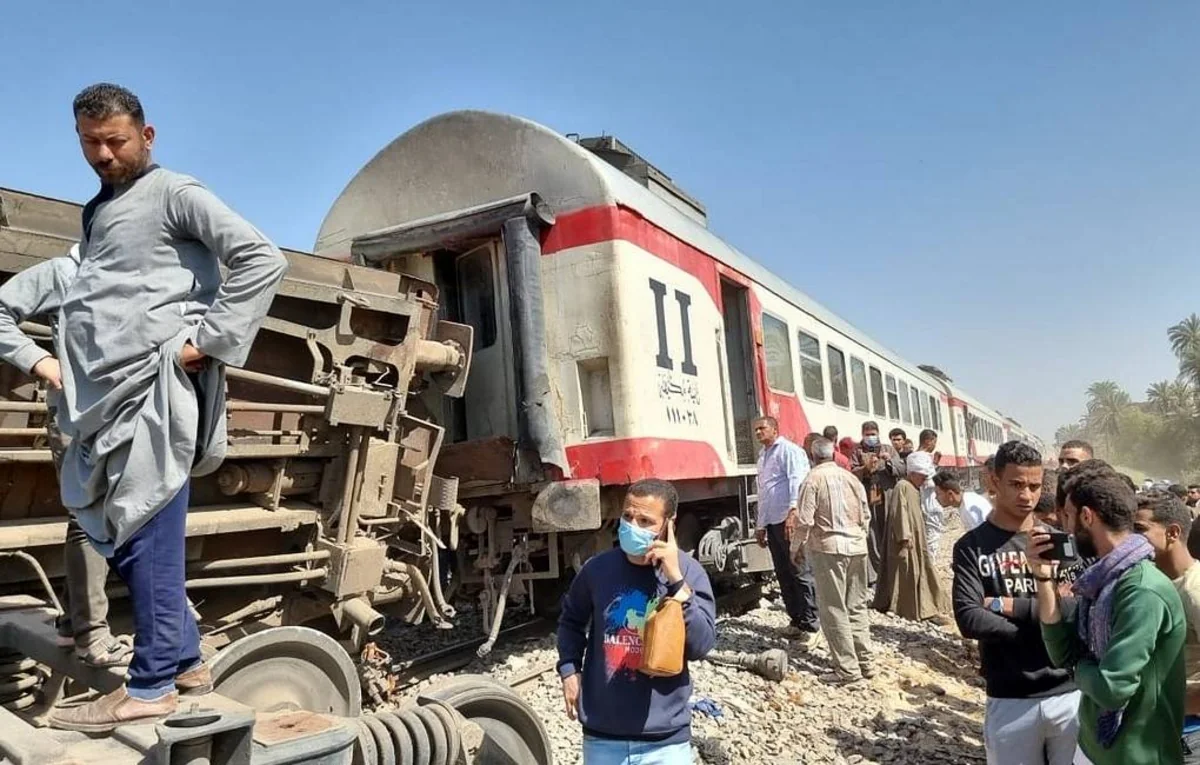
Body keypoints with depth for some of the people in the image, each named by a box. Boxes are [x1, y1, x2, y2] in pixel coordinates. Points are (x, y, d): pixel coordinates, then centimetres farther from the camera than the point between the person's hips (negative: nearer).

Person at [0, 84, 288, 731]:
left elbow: (262, 259, -14)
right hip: (103, 398, 9)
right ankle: (184, 659, 22)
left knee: (145, 535, -6)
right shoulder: (98, 213, 24)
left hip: (152, 387, -9)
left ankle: (152, 685, 4)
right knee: (111, 529, 11)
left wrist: (206, 341, -16)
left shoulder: (173, 193, 0)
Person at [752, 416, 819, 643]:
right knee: (783, 574, 11)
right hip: (772, 522, 9)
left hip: (790, 520, -9)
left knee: (800, 573, -6)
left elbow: (797, 481, -16)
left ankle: (810, 626, -2)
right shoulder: (763, 456, 22)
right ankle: (796, 621, 20)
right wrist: (760, 525, 24)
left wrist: (793, 512, -26)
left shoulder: (788, 450, -4)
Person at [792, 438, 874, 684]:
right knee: (857, 606, 14)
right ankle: (865, 662, 20)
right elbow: (866, 516, 12)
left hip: (828, 548, -6)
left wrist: (796, 547, 3)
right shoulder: (852, 478, 9)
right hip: (856, 547, 6)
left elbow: (805, 520, -11)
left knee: (834, 609, 0)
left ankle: (847, 668, 0)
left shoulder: (814, 479, -7)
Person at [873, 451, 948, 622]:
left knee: (920, 574, 12)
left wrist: (914, 538, 22)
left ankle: (925, 608, 18)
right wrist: (905, 536, -26)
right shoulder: (902, 487, -16)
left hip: (916, 540, 10)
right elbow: (900, 513, -23)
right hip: (906, 540, -10)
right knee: (906, 575, -5)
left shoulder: (915, 489, 15)